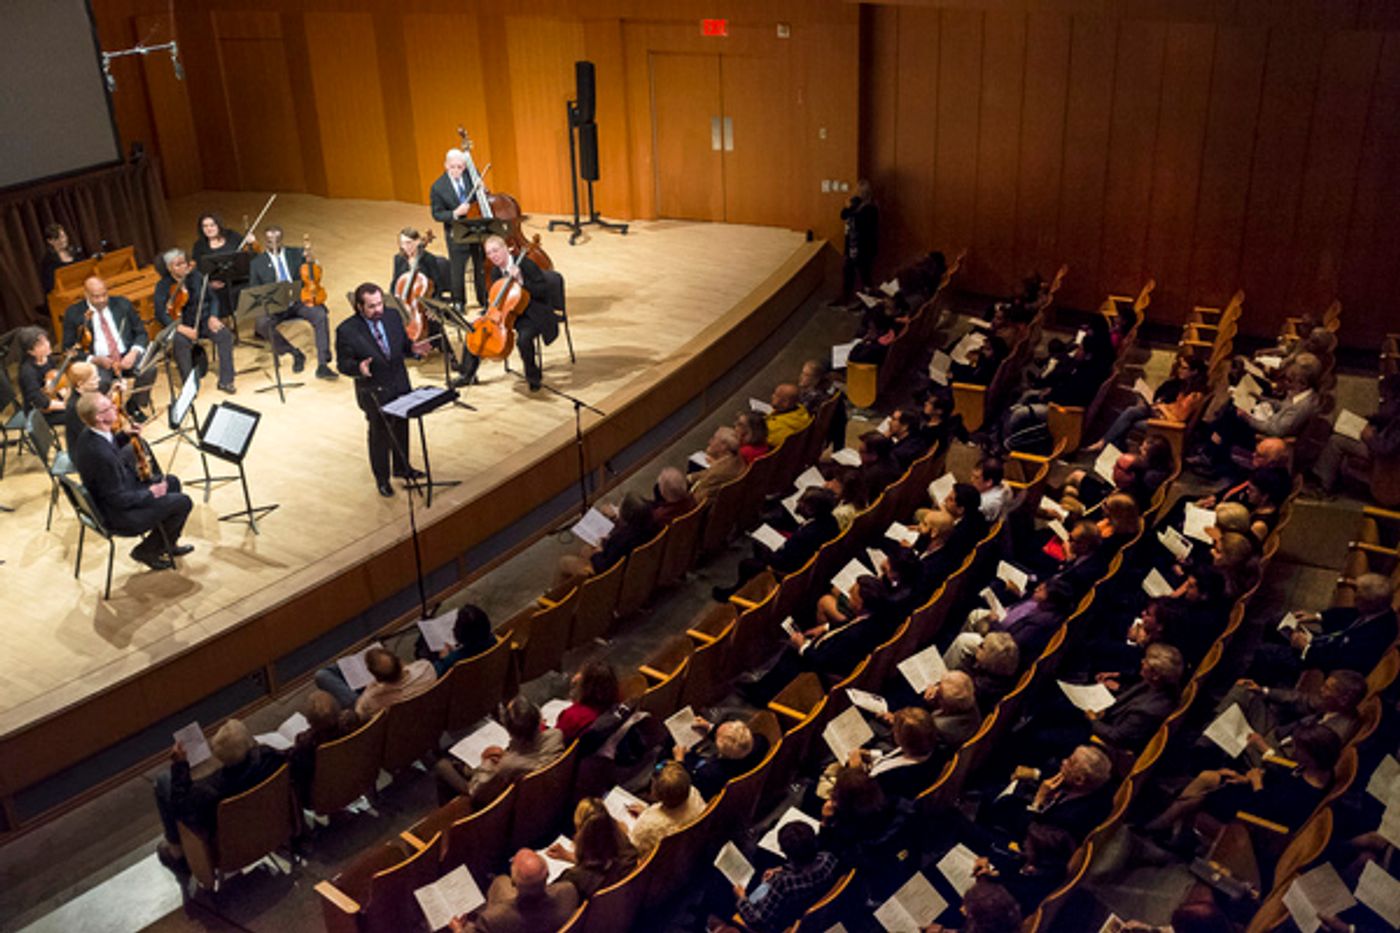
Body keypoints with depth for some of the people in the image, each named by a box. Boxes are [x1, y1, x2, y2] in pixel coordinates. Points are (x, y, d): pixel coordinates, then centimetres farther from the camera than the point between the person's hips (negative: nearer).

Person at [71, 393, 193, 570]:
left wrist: (125, 437, 5)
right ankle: (147, 550, 11)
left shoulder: (88, 435, -7)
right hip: (118, 516, -10)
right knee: (183, 502, -9)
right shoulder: (101, 454, -36)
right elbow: (119, 499, -28)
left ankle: (167, 545, 33)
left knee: (172, 482, 22)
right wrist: (151, 493, -16)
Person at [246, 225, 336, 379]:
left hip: (298, 301, 1)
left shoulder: (296, 254, 10)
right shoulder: (257, 263, 7)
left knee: (321, 315, -29)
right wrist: (265, 306, -17)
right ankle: (296, 354, -17)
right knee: (261, 324, -32)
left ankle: (322, 365, -30)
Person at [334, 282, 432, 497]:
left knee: (401, 428, 23)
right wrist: (358, 367, -35)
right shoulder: (346, 330, -20)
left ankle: (402, 467, 46)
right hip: (374, 392, -5)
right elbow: (342, 363, -15)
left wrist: (413, 348, -17)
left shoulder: (392, 316, -6)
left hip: (400, 385, 5)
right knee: (380, 434, 11)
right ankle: (382, 478, 31)